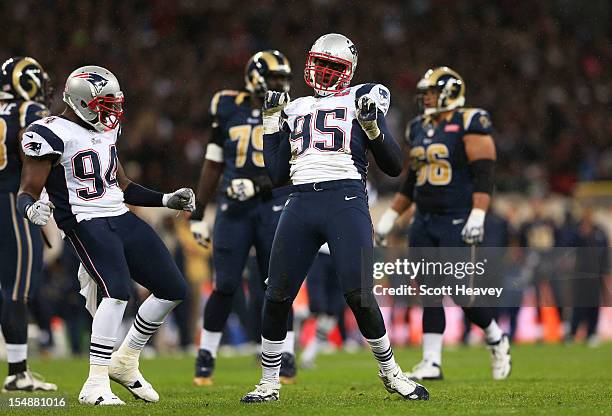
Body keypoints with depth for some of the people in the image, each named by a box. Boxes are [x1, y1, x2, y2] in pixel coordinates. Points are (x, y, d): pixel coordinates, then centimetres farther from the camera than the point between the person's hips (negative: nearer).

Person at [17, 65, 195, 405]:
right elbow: (27, 193, -13)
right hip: (86, 224, -9)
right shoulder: (51, 134, -10)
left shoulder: (105, 131, 17)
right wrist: (32, 209, -35)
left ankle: (124, 363, 22)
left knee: (173, 290, 8)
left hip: (122, 220, 9)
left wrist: (167, 200, 23)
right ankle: (95, 385, -22)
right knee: (118, 291, -28)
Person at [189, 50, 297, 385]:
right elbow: (213, 165, 12)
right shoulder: (228, 110, 6)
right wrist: (198, 212, 11)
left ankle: (286, 357, 10)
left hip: (275, 205, 0)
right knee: (225, 287, -1)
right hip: (233, 207, 0)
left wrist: (258, 184, -20)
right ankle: (205, 357, 10)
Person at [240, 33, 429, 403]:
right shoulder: (295, 110, 23)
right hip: (301, 203, 4)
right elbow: (278, 174, 20)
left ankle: (391, 372, 7)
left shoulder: (360, 100, 10)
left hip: (346, 202, -4)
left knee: (359, 295, -13)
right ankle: (270, 383, 12)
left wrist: (372, 126, -9)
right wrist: (271, 121, 19)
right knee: (277, 297, -2)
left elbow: (394, 167, 5)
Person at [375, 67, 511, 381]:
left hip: (457, 222, -7)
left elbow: (483, 176, -13)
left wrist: (477, 217, -22)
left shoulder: (468, 126, -7)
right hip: (424, 223, 7)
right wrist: (389, 218, 21)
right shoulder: (419, 129, 15)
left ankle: (496, 340, 15)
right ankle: (431, 362, 4)